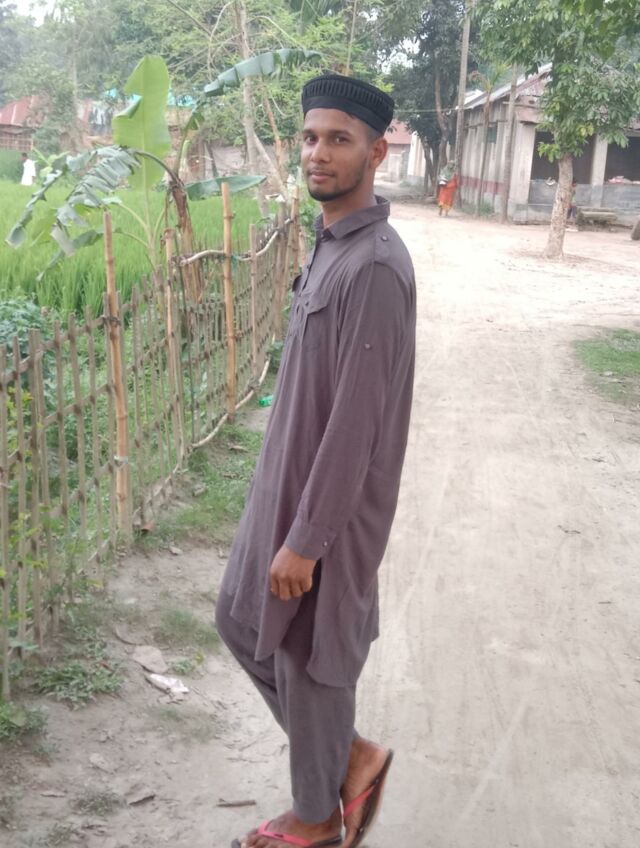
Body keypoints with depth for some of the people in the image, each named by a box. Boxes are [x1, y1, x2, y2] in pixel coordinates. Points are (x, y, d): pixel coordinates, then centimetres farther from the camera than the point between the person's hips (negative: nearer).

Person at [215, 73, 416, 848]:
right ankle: (350, 756, 36)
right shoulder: (331, 245, 7)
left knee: (306, 659, 8)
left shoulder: (374, 267, -24)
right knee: (242, 622, 21)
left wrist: (306, 539, -20)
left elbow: (357, 420, -25)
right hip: (288, 482, 10)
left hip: (329, 502, -10)